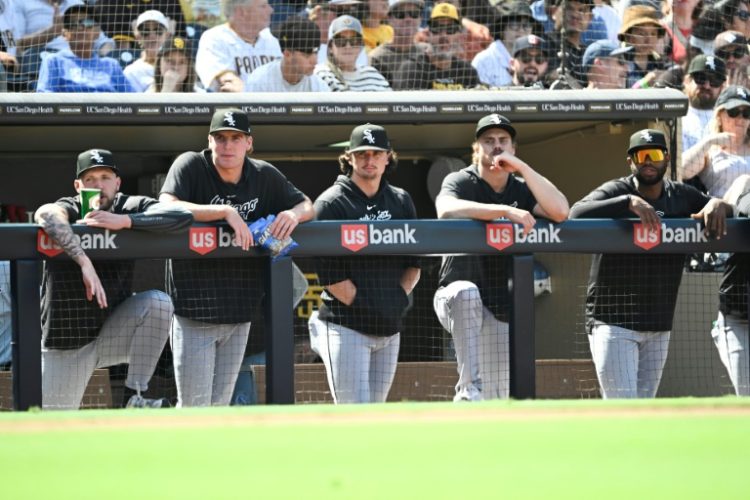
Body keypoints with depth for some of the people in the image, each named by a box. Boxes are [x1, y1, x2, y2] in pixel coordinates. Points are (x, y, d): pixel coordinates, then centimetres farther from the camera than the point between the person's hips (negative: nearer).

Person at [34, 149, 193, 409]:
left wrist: (125, 221, -27)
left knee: (157, 302, -24)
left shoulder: (130, 208, -4)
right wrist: (84, 261, -47)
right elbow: (46, 215, -38)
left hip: (113, 330, 2)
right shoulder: (69, 210, -12)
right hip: (66, 343, -2)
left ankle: (135, 397, -18)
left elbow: (183, 216, -20)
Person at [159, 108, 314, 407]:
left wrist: (293, 214, -11)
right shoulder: (190, 166, -9)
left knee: (220, 406, 11)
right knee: (194, 406, -5)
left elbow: (307, 205, 14)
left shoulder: (265, 176, 5)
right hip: (195, 311, -5)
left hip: (240, 313, 5)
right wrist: (225, 211, -31)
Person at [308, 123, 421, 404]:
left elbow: (413, 263, 16)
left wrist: (401, 296, -1)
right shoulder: (332, 203, -5)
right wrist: (362, 305, -15)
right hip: (345, 325, -6)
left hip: (389, 328, 6)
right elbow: (331, 274, -10)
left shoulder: (401, 202, 13)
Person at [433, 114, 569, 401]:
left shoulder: (522, 189, 7)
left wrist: (521, 167, -15)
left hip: (500, 311, 5)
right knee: (466, 292, -40)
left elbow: (560, 212, -13)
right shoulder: (460, 182, -5)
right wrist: (505, 211, -37)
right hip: (457, 302, -5)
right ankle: (469, 390, -41)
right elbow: (446, 210, -30)